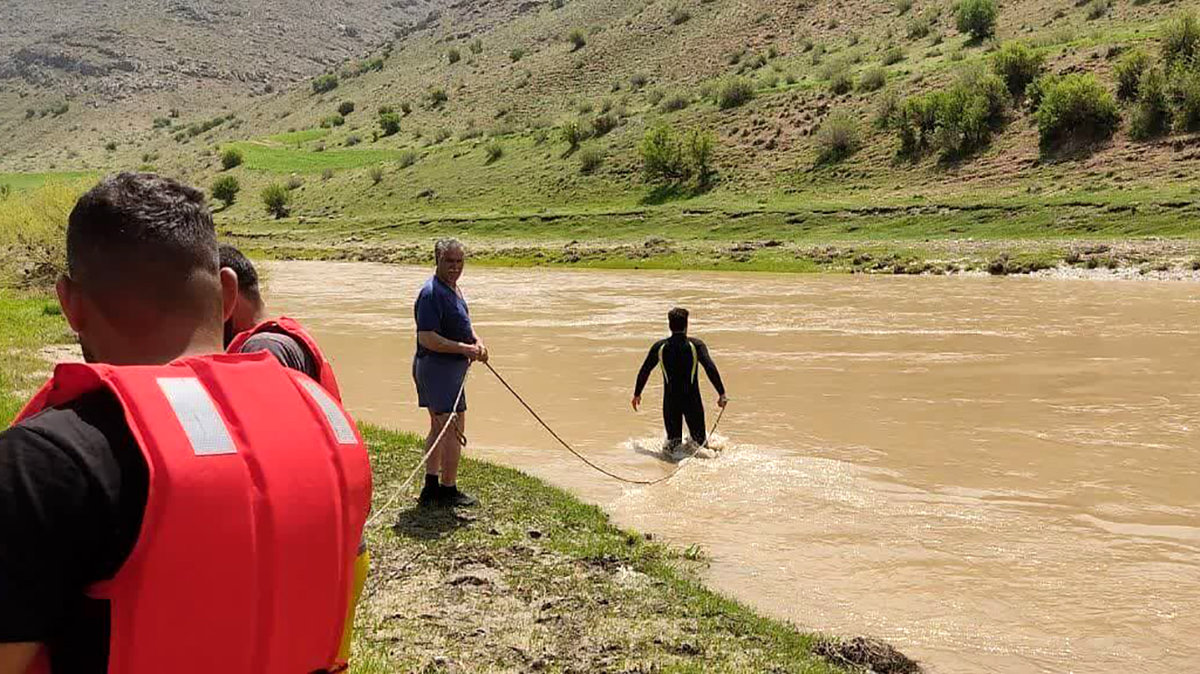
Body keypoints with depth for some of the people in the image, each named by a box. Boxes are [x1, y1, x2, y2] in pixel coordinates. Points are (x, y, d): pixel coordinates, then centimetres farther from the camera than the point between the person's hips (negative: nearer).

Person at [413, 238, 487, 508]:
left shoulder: (453, 288, 13)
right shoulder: (432, 293, -19)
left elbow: (463, 323, 25)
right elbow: (427, 338, -25)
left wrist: (477, 341, 4)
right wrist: (465, 349, -22)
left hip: (448, 367, 11)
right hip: (439, 367, -11)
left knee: (439, 427, 16)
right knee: (454, 428, -5)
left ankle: (431, 487, 25)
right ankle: (448, 490, 5)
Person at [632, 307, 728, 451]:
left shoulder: (659, 347, 2)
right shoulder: (696, 345, -4)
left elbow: (644, 371, 8)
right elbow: (711, 369, -14)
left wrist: (637, 394, 21)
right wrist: (721, 394, -12)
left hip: (670, 400, 2)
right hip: (692, 400, -1)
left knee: (673, 439, 15)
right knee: (699, 439, 10)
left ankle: (672, 445, -16)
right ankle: (696, 442, -21)